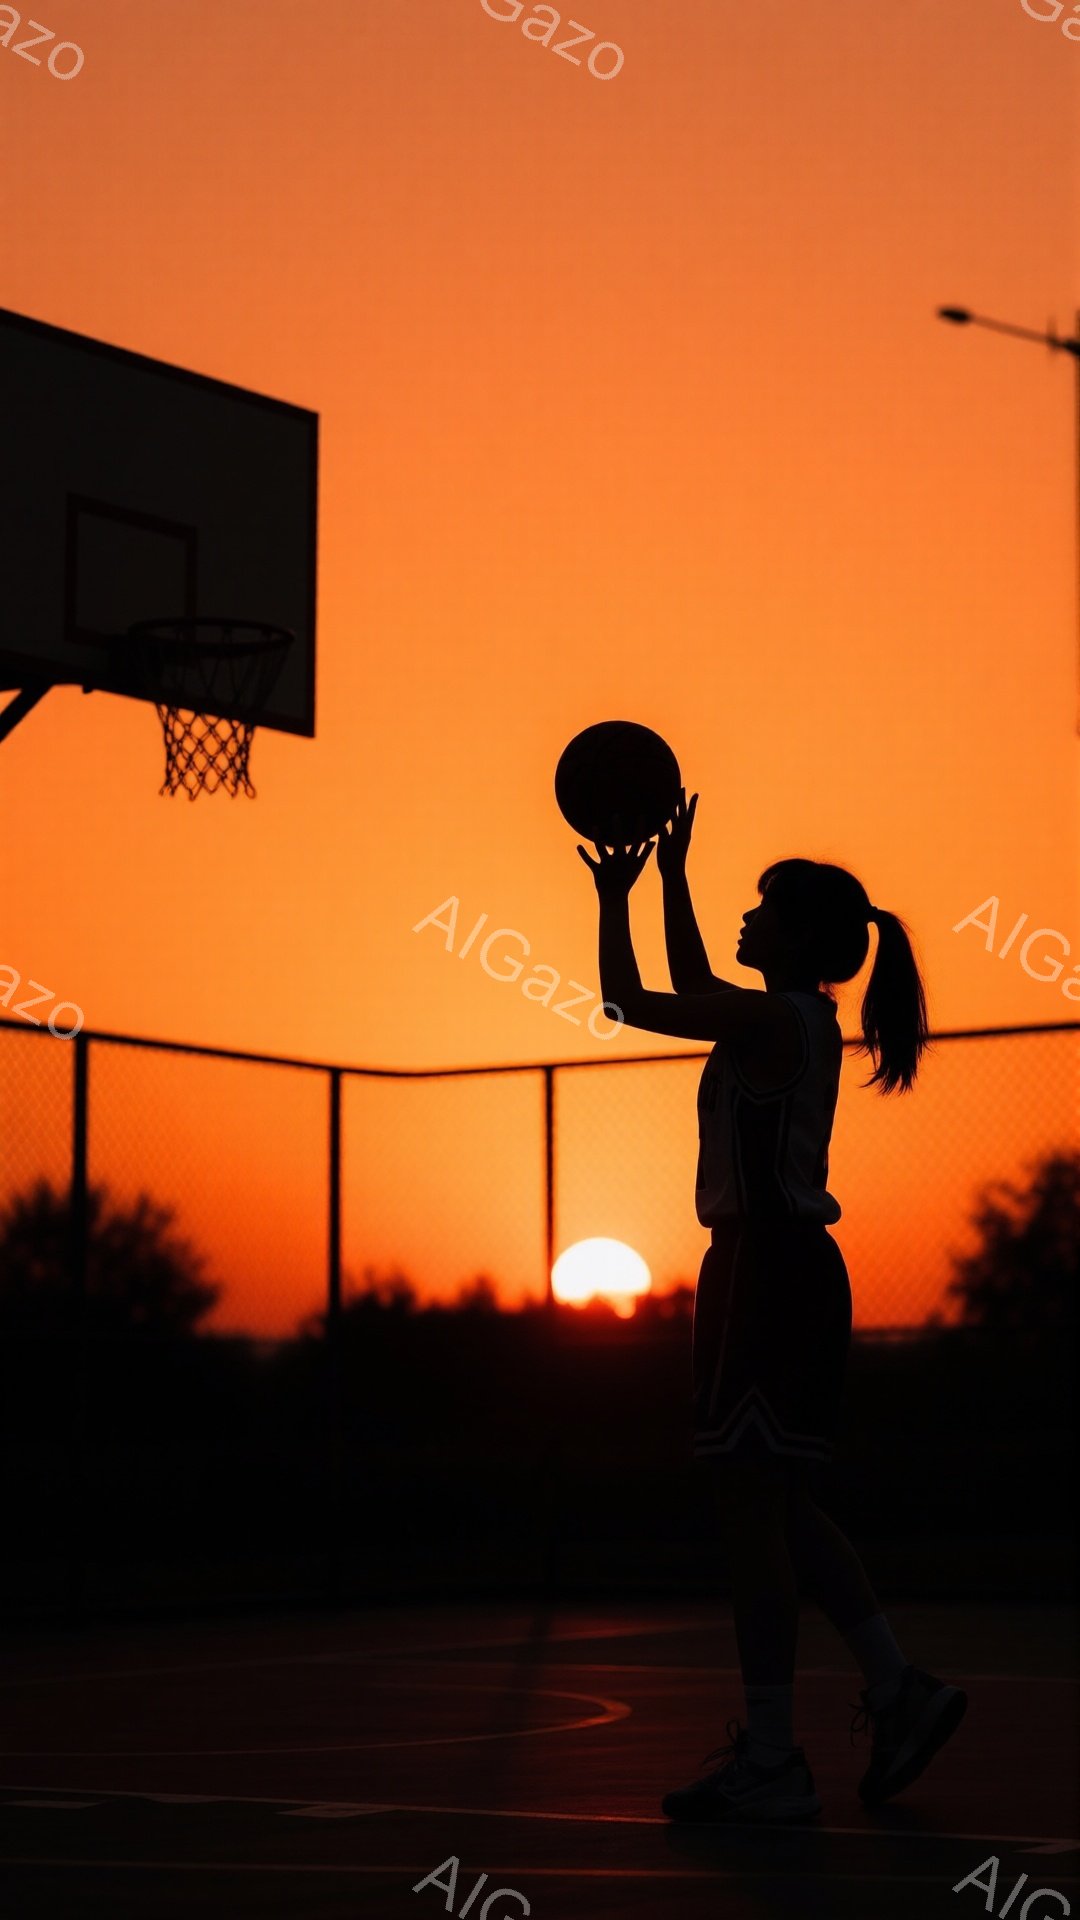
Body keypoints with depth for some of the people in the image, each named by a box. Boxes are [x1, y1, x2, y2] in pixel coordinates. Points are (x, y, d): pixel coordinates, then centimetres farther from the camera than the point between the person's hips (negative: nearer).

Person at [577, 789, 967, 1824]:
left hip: (764, 1267, -10)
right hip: (799, 1273, 10)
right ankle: (897, 1689, 13)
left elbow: (628, 1001, -8)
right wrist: (672, 878, 35)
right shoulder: (801, 1022, 15)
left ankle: (769, 1760, -3)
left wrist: (615, 897, 5)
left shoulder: (771, 1019, -12)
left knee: (750, 1506, -6)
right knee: (779, 1506, 15)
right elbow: (691, 987, 32)